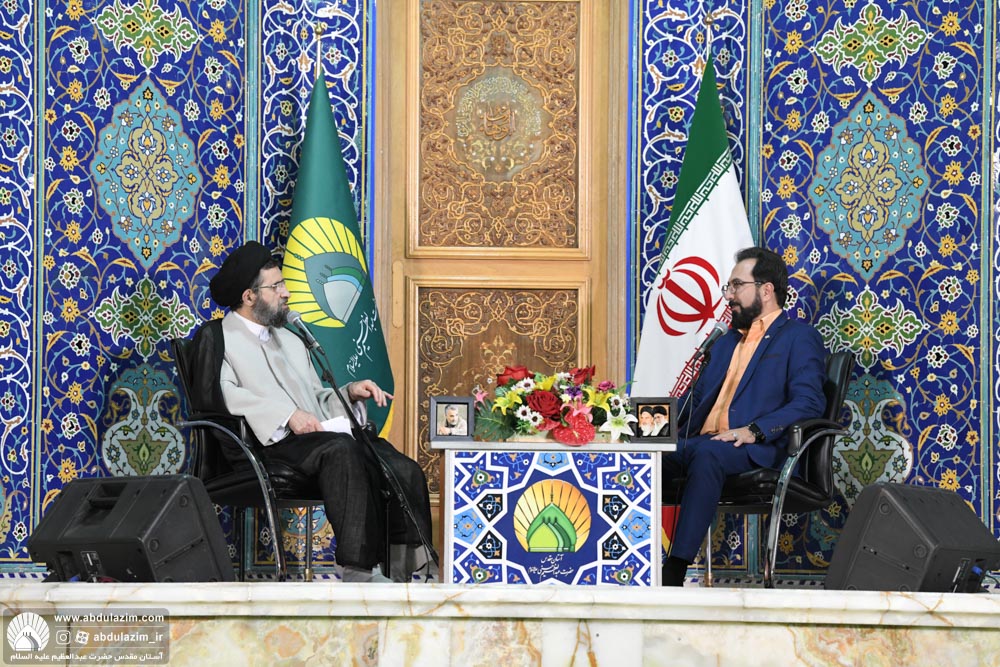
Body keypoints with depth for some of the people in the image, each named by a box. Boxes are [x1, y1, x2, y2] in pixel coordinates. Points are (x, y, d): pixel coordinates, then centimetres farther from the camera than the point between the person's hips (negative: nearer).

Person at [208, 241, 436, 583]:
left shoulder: (291, 340, 31)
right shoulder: (224, 339, 5)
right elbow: (224, 393, -14)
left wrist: (350, 393, 8)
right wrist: (287, 414, -21)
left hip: (318, 435, 7)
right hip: (273, 443, -7)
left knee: (404, 470, -18)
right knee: (341, 449, -38)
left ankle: (409, 566, -21)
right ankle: (358, 568, -40)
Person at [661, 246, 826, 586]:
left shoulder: (800, 338, 7)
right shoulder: (726, 342, 32)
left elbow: (808, 403, -8)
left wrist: (755, 430, -21)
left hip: (756, 450, -6)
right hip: (700, 442, 7)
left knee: (706, 453, -40)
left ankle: (675, 571, -45)